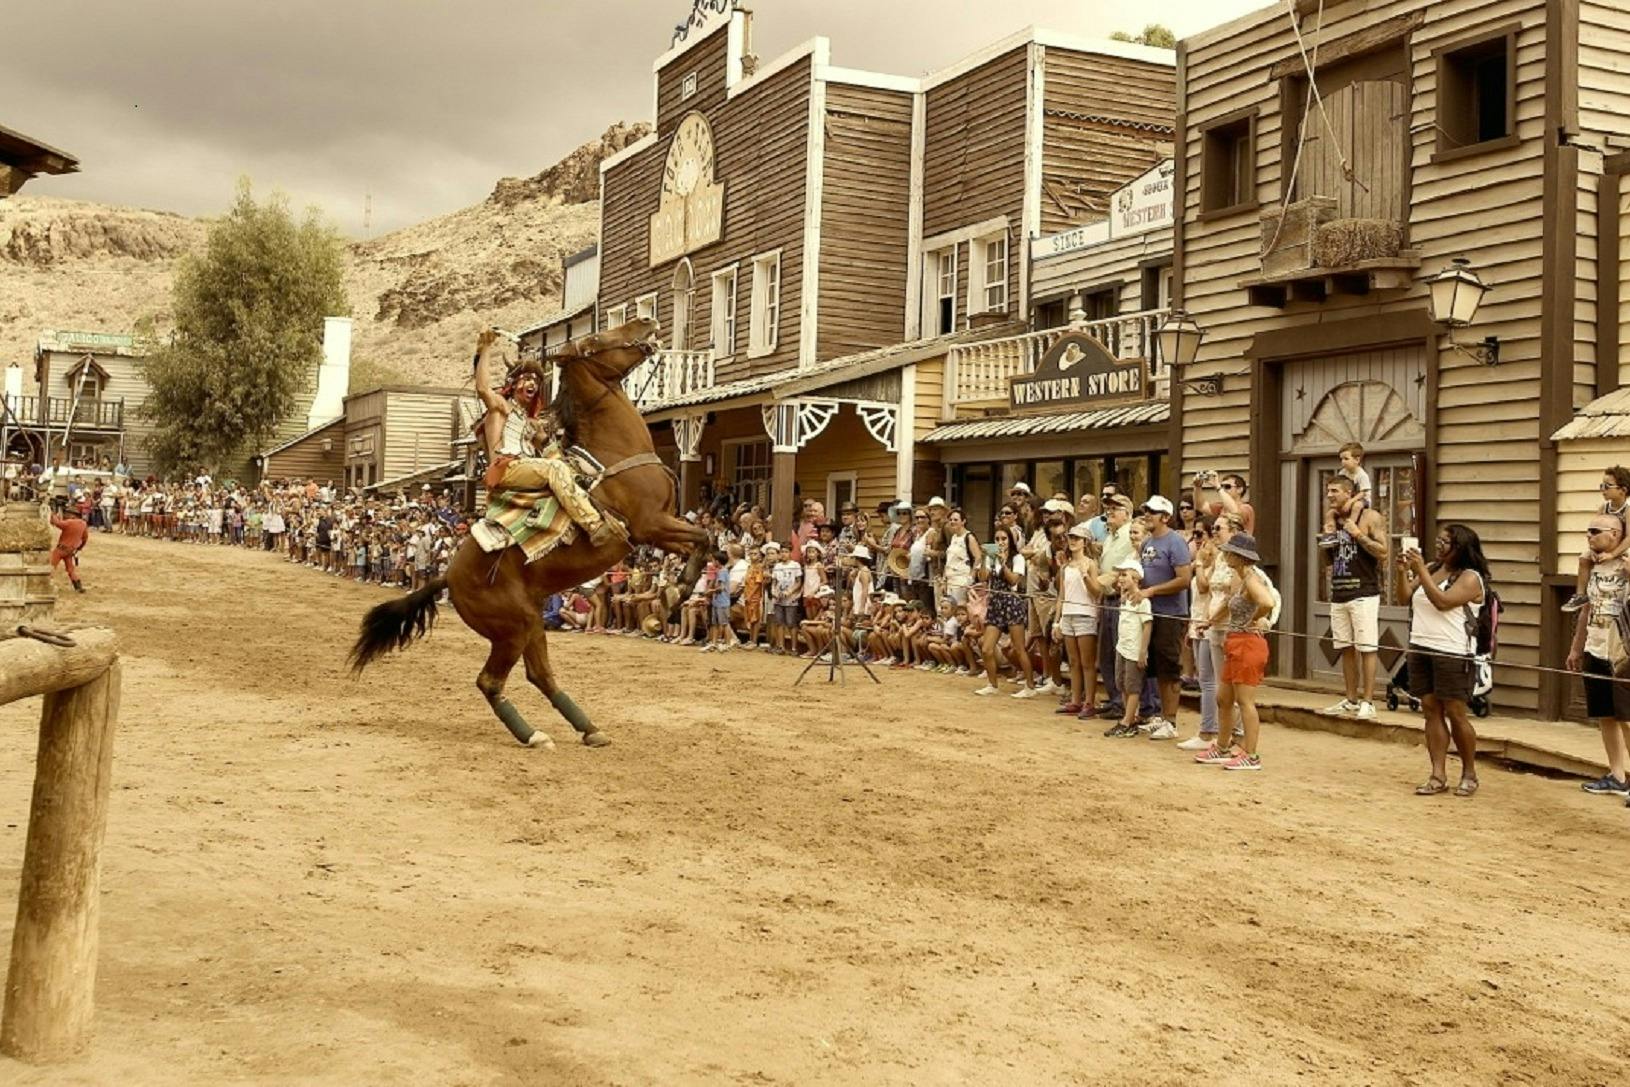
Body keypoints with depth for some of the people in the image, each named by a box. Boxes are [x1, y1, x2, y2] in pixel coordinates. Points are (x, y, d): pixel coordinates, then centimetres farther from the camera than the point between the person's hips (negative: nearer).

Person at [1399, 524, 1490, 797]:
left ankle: (1469, 774, 13)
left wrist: (1421, 571, -21)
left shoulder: (1470, 578, -8)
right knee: (1431, 711, 4)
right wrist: (1405, 570, -4)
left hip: (1452, 654, -6)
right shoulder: (1430, 568, 14)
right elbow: (1404, 598, 10)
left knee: (1455, 713, -3)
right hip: (1420, 649, 7)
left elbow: (1442, 601, -21)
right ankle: (1438, 776, 5)